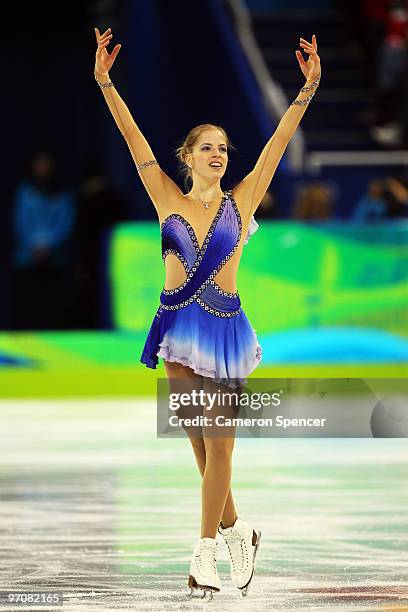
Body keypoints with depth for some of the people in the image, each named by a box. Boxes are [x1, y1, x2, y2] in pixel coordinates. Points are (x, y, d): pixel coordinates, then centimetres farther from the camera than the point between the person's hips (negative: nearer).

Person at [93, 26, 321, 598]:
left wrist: (309, 87, -6)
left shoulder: (240, 201, 4)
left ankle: (206, 551, 3)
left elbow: (279, 140, 0)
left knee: (218, 442, -3)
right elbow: (133, 137, 1)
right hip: (180, 324, 1)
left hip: (225, 327, -1)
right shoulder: (169, 201, 5)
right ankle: (236, 529, 23)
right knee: (199, 439, 5)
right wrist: (105, 82, -4)